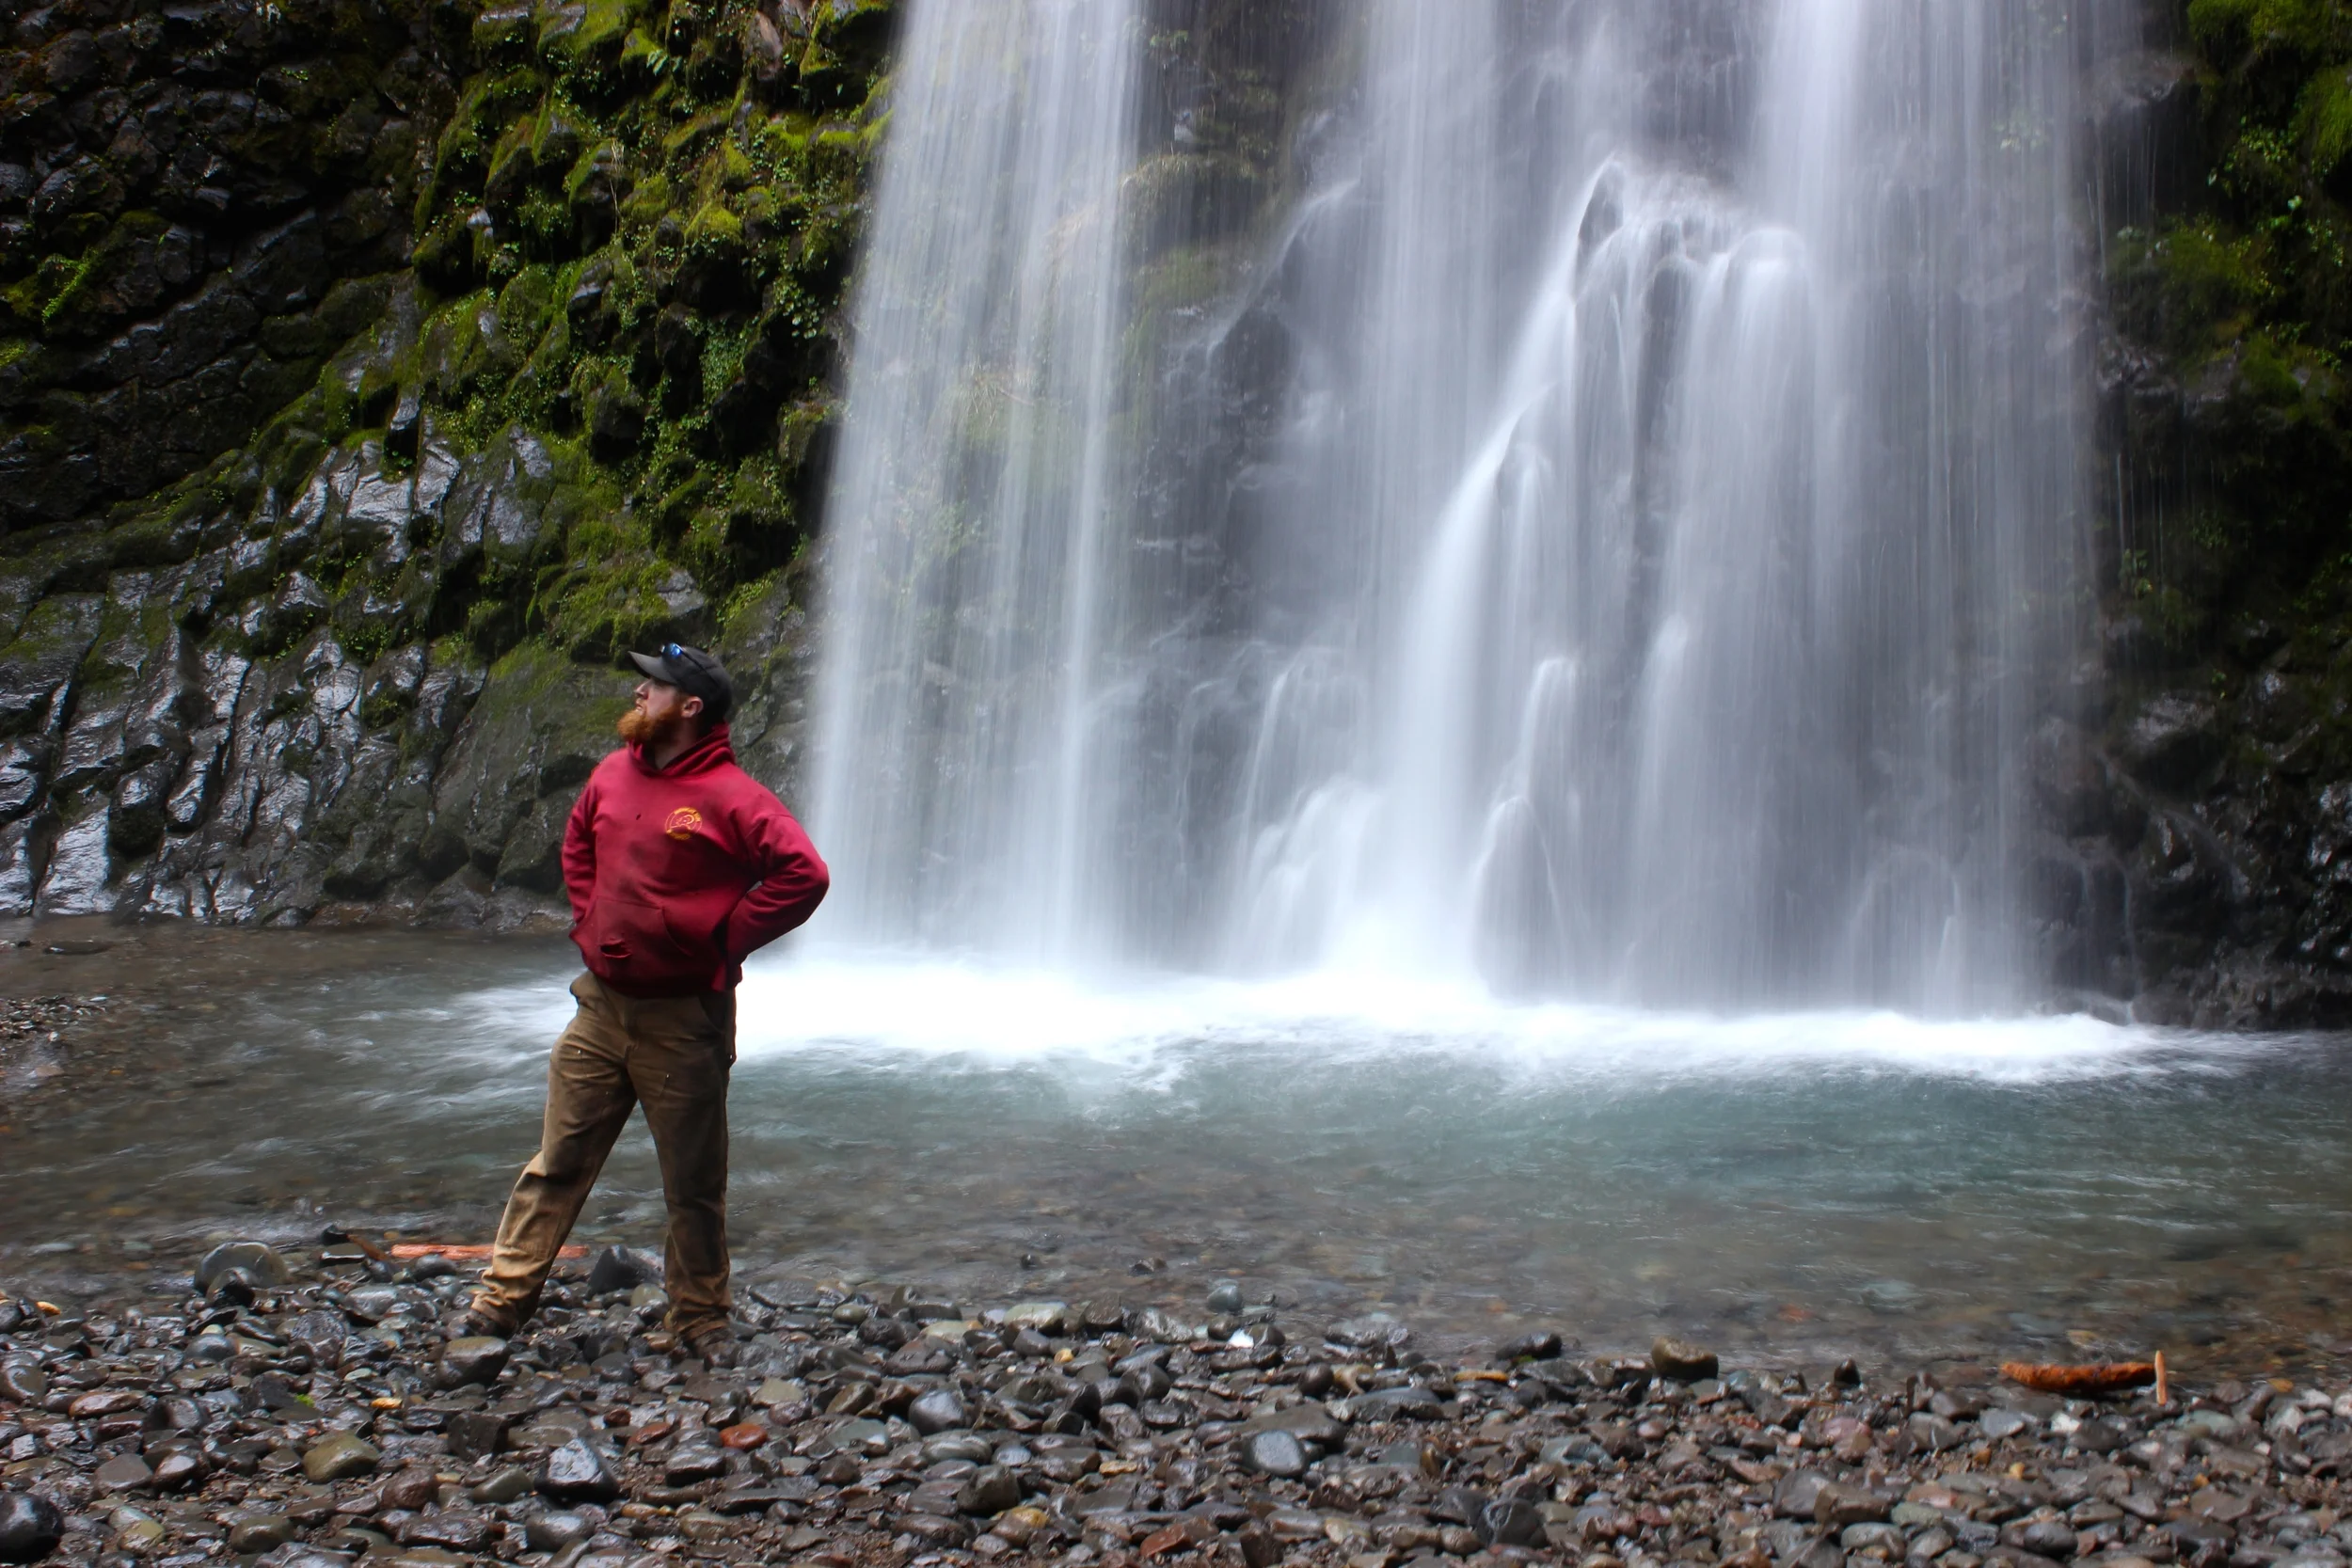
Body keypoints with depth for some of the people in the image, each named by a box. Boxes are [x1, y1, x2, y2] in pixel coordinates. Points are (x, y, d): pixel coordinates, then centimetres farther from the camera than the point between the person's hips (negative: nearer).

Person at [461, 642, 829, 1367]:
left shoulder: (730, 796, -15)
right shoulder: (613, 774, 6)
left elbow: (803, 876, -22)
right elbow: (578, 845, 26)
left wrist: (724, 940, -15)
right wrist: (588, 920, 13)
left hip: (683, 1020, -5)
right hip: (601, 1006, 6)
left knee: (694, 1185, 8)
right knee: (557, 1163, 12)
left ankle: (702, 1320, 23)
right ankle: (504, 1298, 23)